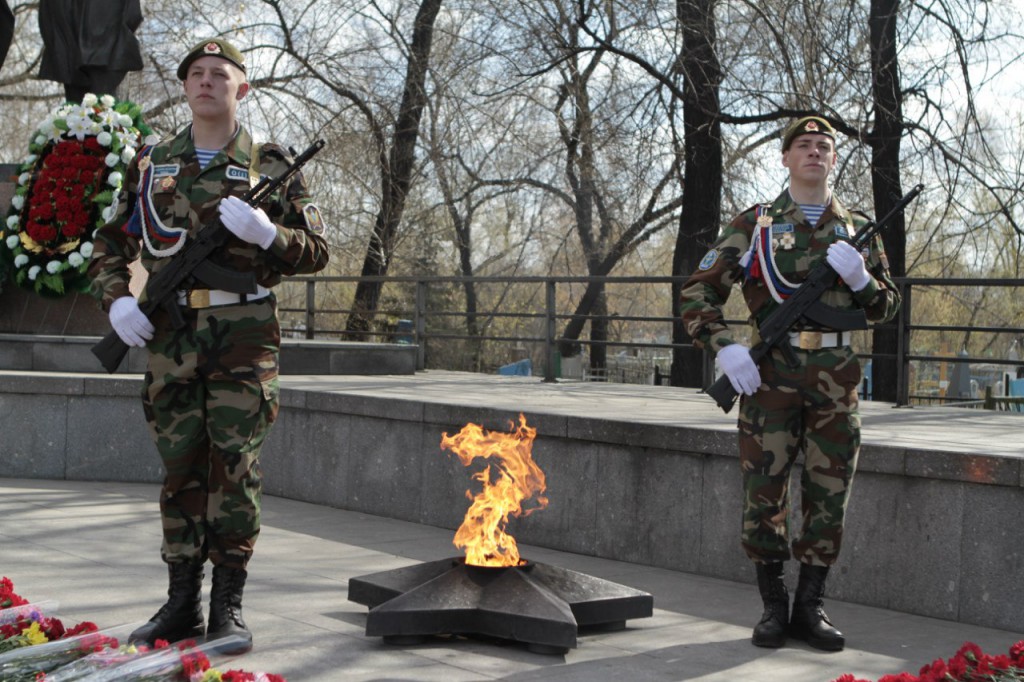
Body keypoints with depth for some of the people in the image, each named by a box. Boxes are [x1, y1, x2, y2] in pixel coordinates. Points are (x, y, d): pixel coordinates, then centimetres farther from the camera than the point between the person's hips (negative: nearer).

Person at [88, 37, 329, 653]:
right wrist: (117, 300, -1)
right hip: (170, 332, 2)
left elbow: (316, 252, 5)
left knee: (235, 465, -4)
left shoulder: (270, 166, 5)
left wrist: (266, 233, -13)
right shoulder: (151, 164, 12)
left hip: (244, 334, -2)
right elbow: (109, 246, 17)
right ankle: (182, 601, 14)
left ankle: (229, 604, 4)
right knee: (181, 467, 5)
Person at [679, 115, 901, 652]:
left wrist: (861, 279, -8)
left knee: (828, 495, 5)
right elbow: (697, 294, 1)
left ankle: (810, 607, 16)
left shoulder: (856, 228, 13)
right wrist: (726, 347, -13)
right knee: (765, 492, -1)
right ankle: (773, 606, 13)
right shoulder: (753, 225, 5)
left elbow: (887, 309, 14)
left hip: (835, 378, 2)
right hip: (770, 375, -2)